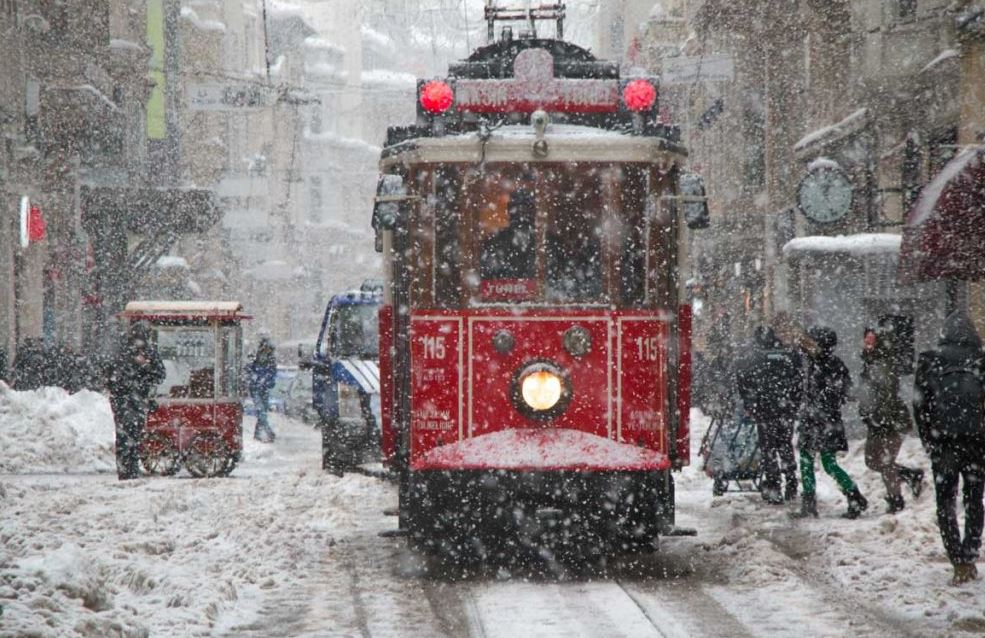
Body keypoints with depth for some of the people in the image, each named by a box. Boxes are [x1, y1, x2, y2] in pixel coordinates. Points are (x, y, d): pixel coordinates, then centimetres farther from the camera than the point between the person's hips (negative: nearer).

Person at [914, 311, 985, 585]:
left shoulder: (929, 362, 0)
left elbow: (920, 406, 1)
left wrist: (929, 443, 9)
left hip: (943, 442, -1)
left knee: (946, 503, 5)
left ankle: (959, 563, -7)